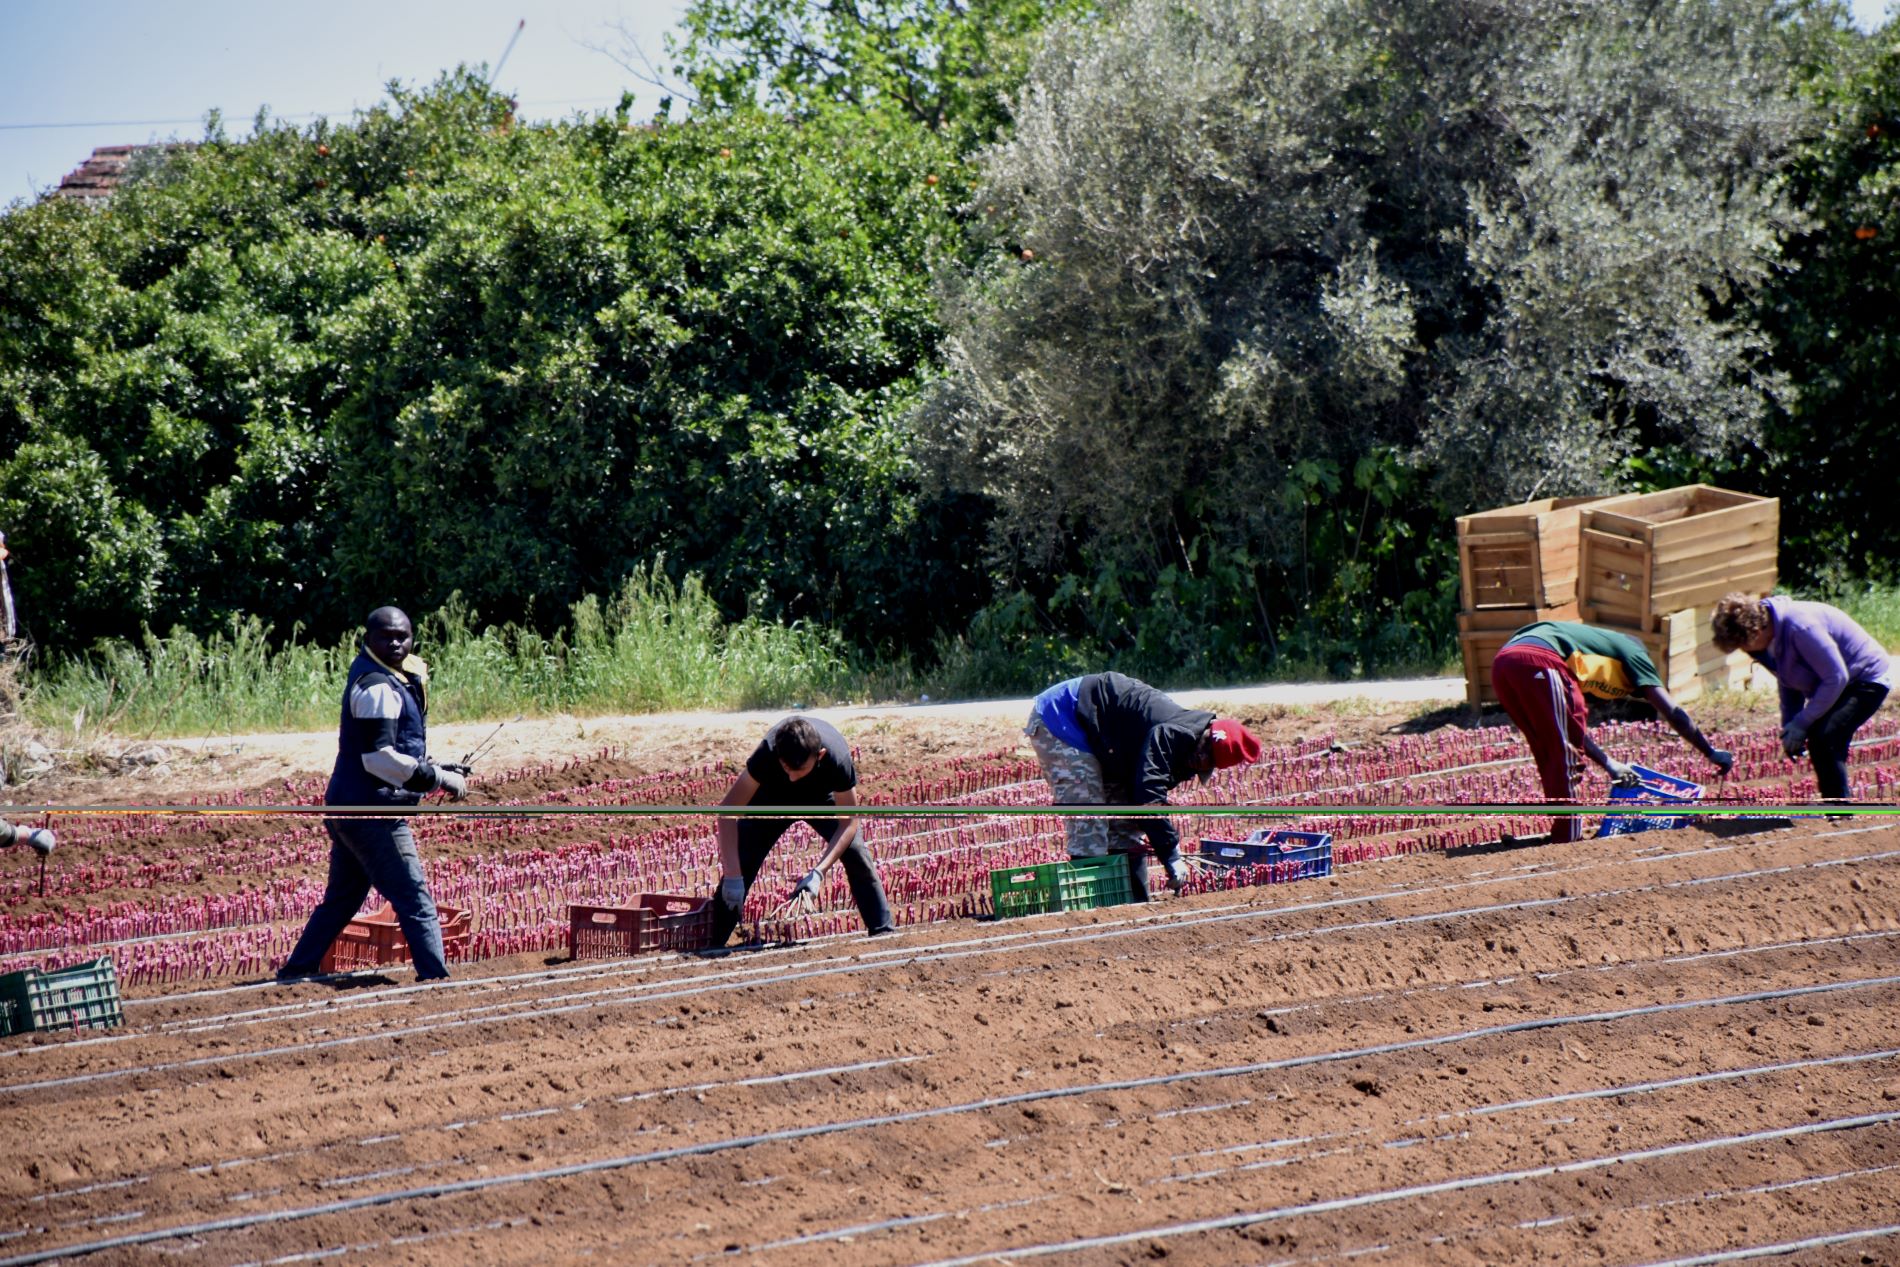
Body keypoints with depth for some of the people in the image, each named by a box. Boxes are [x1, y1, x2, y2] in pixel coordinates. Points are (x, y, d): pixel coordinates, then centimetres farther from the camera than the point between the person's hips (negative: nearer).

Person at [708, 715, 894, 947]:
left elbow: (848, 822, -29)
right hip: (773, 796, 0)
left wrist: (818, 873, -40)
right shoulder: (767, 753, -41)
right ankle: (712, 944, -6)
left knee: (857, 854, -16)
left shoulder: (837, 757, -41)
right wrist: (732, 875, -43)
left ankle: (884, 933, -5)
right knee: (740, 861, -14)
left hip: (822, 796, 0)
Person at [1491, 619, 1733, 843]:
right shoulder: (1632, 652, 21)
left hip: (1502, 663, 8)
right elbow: (1672, 712, 15)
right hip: (1536, 662, -8)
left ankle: (1562, 831, 25)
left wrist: (1609, 764, 41)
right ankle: (1567, 836, 3)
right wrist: (1711, 753, 23)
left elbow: (1571, 729, 40)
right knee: (1565, 751, 3)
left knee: (1550, 753, 21)